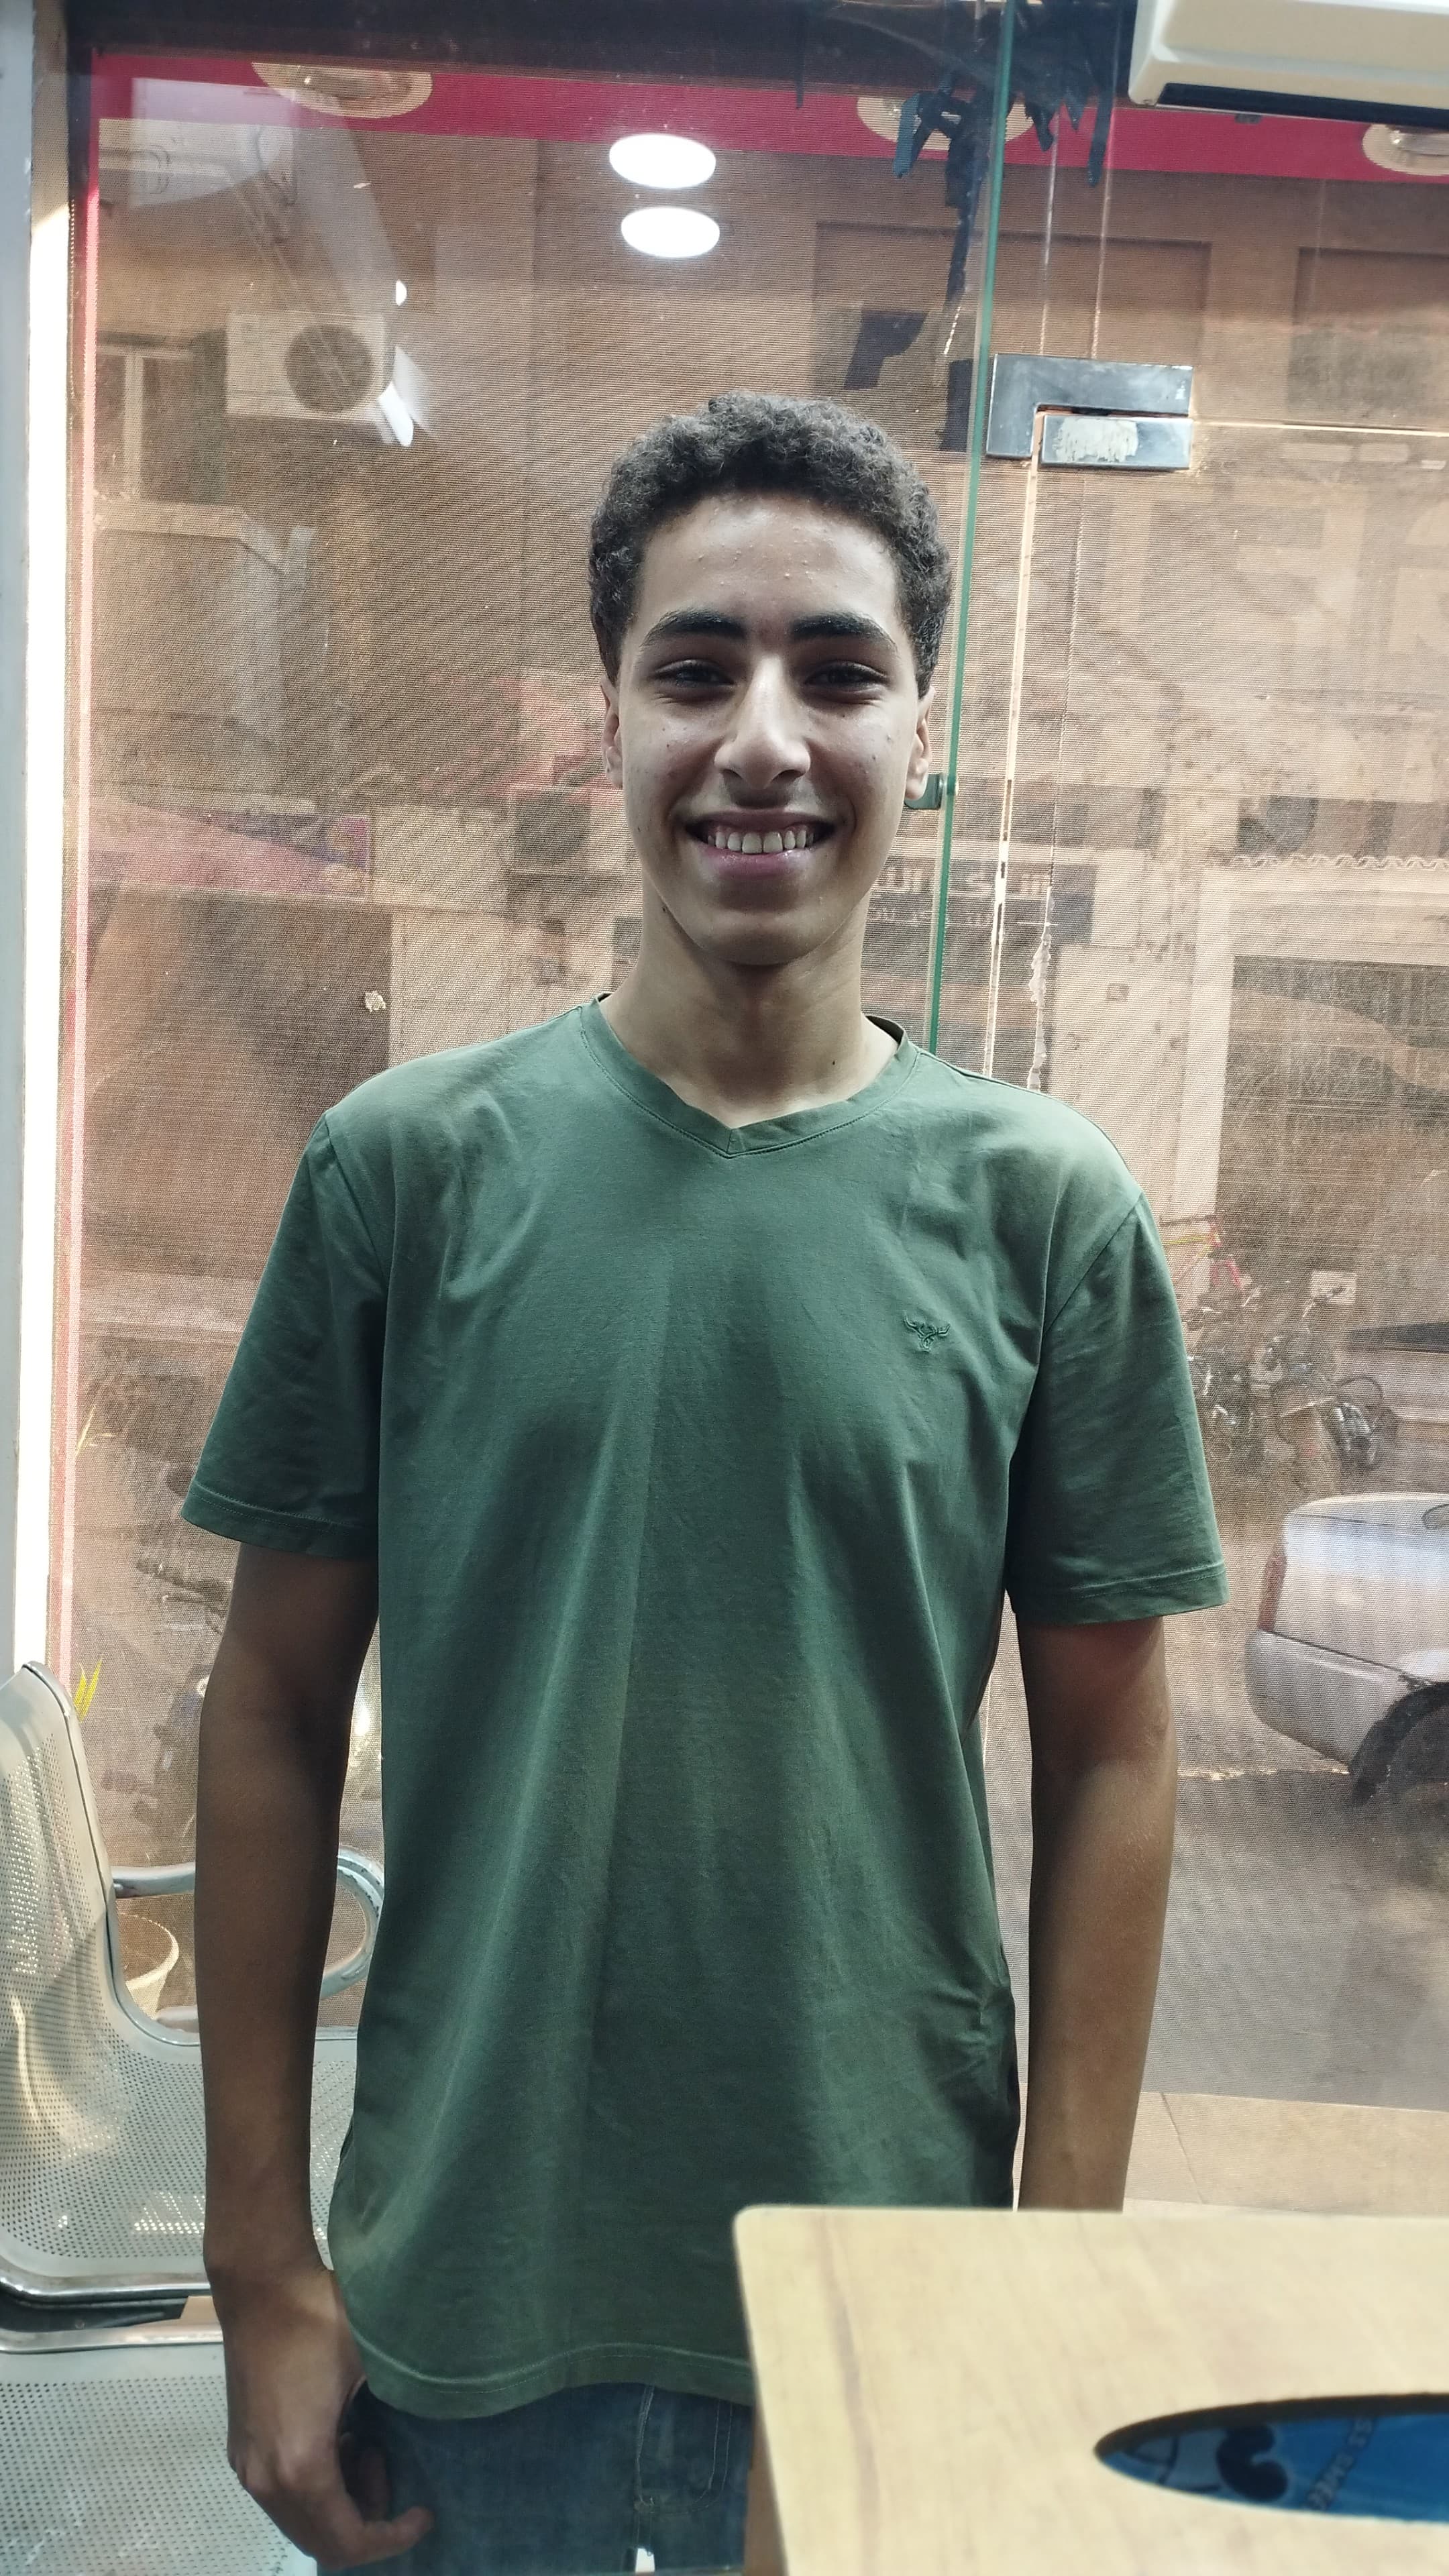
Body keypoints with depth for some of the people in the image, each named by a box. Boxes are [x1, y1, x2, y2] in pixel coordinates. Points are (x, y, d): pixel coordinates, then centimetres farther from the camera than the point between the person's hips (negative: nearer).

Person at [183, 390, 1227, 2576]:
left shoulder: (1044, 1208, -7)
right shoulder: (409, 1165, -8)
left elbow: (1108, 1763, -2)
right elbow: (278, 1718, -3)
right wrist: (262, 2257, -2)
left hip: (884, 2289, 1)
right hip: (460, 2285, 0)